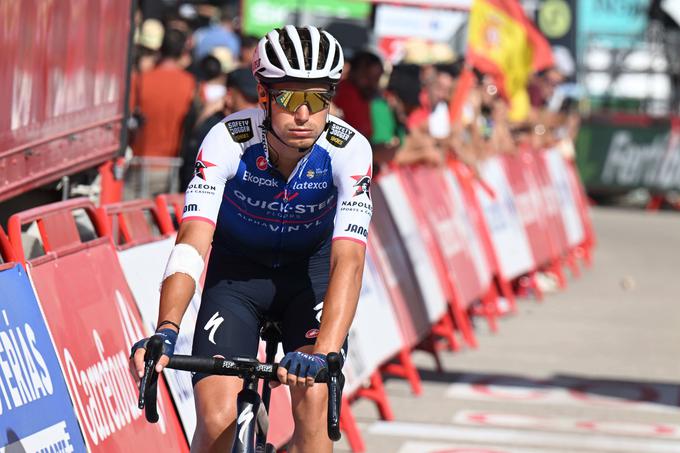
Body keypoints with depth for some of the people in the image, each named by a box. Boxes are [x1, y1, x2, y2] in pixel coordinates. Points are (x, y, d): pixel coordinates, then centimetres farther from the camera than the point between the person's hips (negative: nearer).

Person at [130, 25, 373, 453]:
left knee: (313, 401, -22)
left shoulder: (349, 150, -29)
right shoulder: (230, 140, -30)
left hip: (310, 269, 0)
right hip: (236, 269, 0)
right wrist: (166, 332, -56)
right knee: (217, 418, -16)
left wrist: (323, 353, -55)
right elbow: (193, 241, -39)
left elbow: (348, 261, -39)